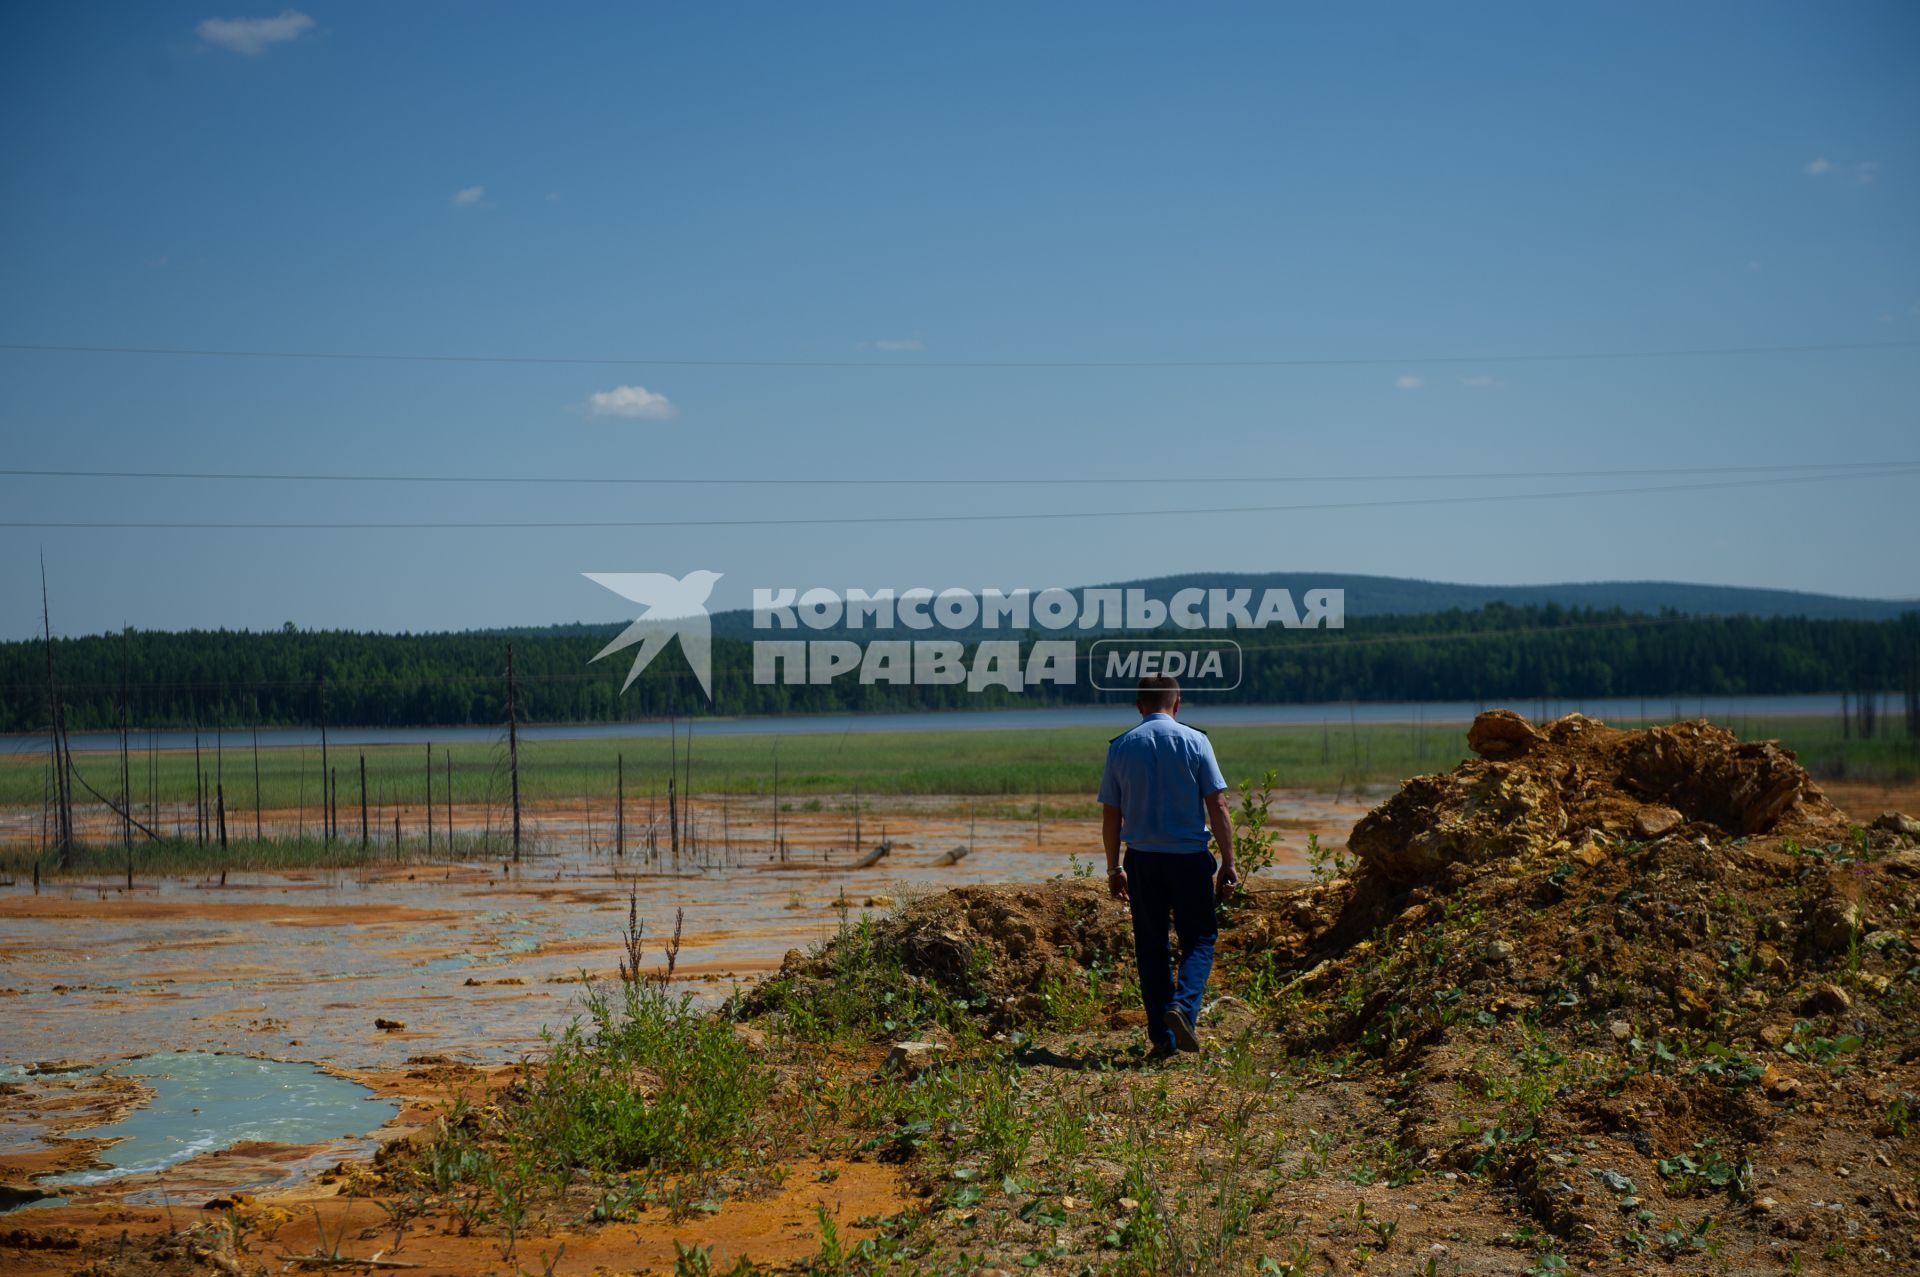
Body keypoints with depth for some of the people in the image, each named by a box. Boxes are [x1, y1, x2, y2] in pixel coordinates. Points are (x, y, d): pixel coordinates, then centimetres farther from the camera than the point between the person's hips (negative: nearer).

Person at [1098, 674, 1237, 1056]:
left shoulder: (1120, 747, 2)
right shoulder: (1195, 741, -4)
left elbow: (1110, 816, 5)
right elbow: (1217, 807, -6)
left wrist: (1114, 868, 14)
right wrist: (1228, 863, -1)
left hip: (1142, 858, 2)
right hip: (1189, 856, -2)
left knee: (1151, 946, 10)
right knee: (1198, 938, 9)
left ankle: (1163, 1036, 8)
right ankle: (1183, 1006, -16)